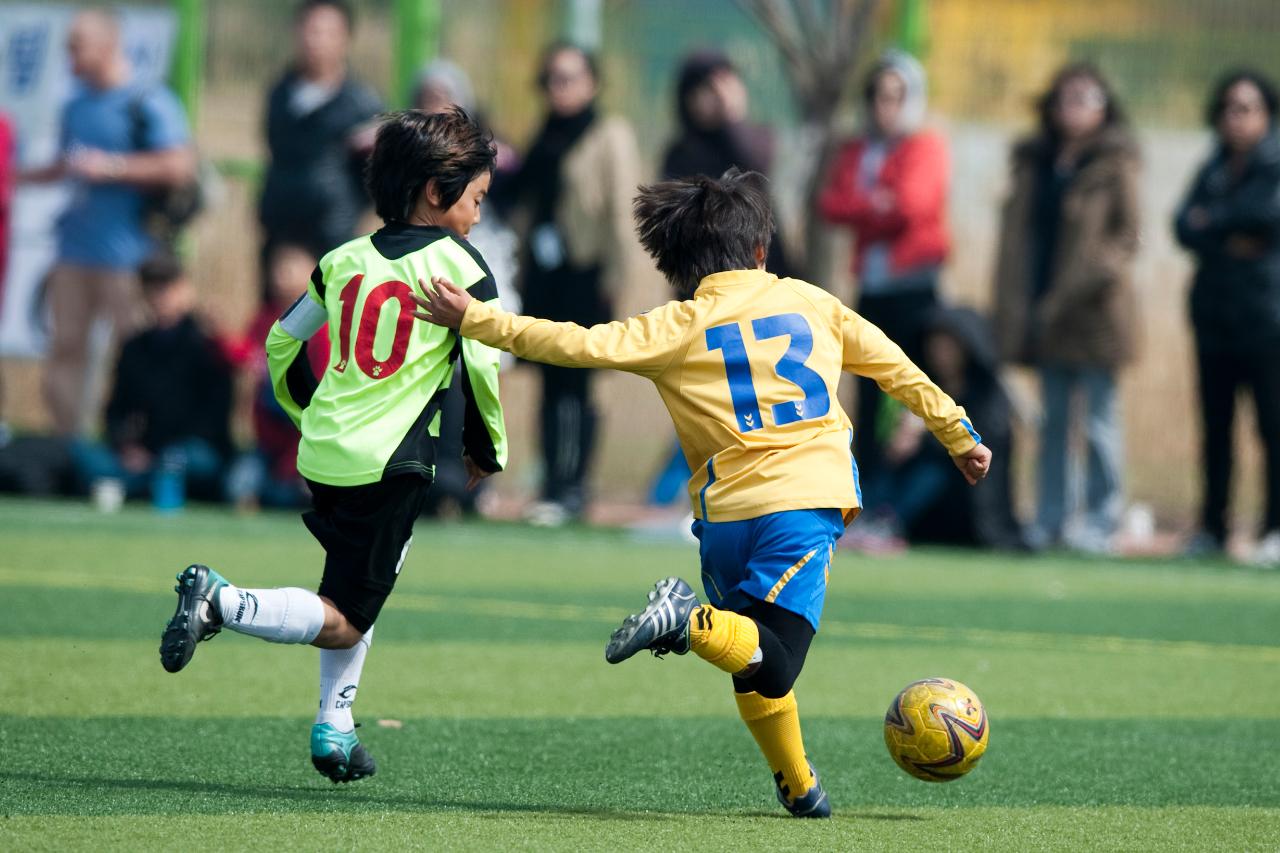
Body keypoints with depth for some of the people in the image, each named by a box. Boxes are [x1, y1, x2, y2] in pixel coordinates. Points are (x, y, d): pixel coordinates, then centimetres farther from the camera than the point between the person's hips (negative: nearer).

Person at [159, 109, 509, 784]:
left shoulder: (345, 259, 12)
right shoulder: (459, 264, -5)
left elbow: (281, 342, 18)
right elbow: (483, 365, -11)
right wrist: (488, 450, 4)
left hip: (322, 452, 7)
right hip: (391, 462, -7)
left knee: (355, 586, 26)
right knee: (344, 622, -3)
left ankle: (334, 727, 21)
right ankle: (219, 603, -23)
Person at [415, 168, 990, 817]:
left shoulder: (679, 327, 7)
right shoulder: (810, 302, 15)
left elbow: (583, 346, -5)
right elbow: (896, 368, 24)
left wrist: (475, 320, 1)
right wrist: (958, 433, 37)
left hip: (724, 515, 1)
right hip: (807, 498, -1)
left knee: (758, 666, 19)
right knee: (768, 662, -13)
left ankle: (797, 784, 19)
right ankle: (693, 621, -37)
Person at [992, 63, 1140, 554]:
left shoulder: (1114, 163, -2)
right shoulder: (1033, 162, 12)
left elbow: (1127, 233, -4)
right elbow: (1016, 233, 12)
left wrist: (1099, 274, -18)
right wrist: (1014, 306, 4)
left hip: (1094, 311, -5)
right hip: (1044, 310, 5)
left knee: (1099, 419, -2)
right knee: (1054, 418, 9)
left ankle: (1102, 522, 1)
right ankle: (1049, 520, 12)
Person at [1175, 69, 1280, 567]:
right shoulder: (1213, 169, 16)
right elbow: (1184, 227, 5)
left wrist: (1215, 219, -5)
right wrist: (1231, 240, -11)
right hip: (1214, 313, 6)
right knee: (1215, 423, 7)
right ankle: (1212, 526, 13)